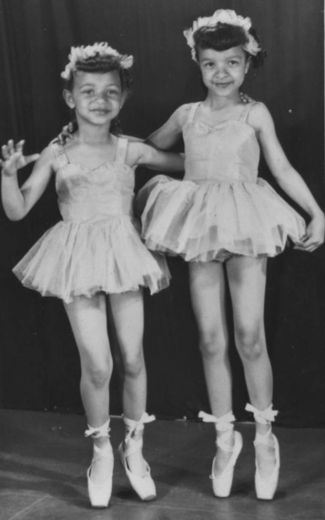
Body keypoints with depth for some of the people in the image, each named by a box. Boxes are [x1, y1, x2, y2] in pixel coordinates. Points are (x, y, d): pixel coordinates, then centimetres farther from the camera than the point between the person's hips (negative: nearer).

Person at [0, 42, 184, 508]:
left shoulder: (129, 150, 3)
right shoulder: (56, 155, -1)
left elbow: (188, 164, 16)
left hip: (123, 255, 2)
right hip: (79, 261, -2)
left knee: (133, 359, 6)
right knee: (97, 366, -4)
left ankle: (134, 447, 28)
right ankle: (101, 451, 20)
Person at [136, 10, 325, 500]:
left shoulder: (255, 113, 3)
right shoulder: (187, 114, 10)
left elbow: (282, 169, 3)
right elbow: (147, 148, 25)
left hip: (246, 226, -2)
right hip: (200, 229, 3)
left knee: (249, 337, -6)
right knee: (211, 340, 3)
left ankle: (265, 435, 13)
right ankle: (225, 438, 18)